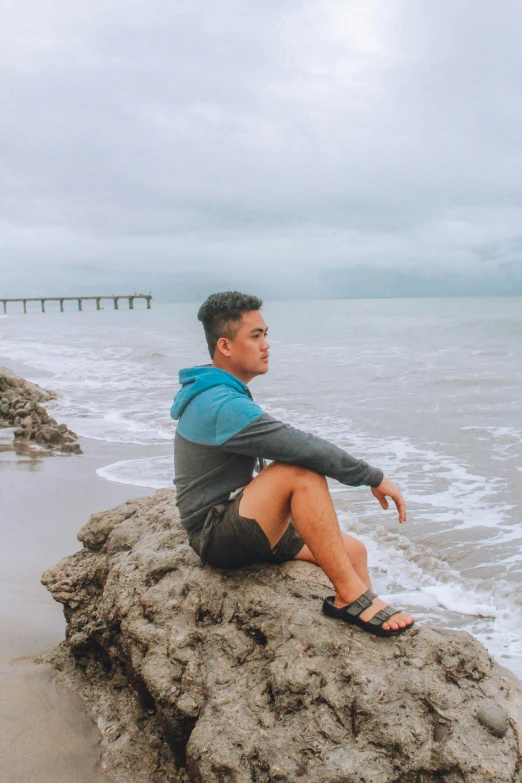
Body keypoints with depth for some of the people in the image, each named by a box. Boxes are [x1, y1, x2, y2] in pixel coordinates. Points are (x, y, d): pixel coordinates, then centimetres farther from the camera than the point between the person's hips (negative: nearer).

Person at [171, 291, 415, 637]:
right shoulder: (223, 406, -22)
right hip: (217, 537, -10)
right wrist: (375, 478, -18)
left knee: (353, 550, 5)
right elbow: (305, 448, -27)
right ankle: (351, 596, -25)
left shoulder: (217, 395, 12)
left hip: (242, 527, 10)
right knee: (304, 473, -31)